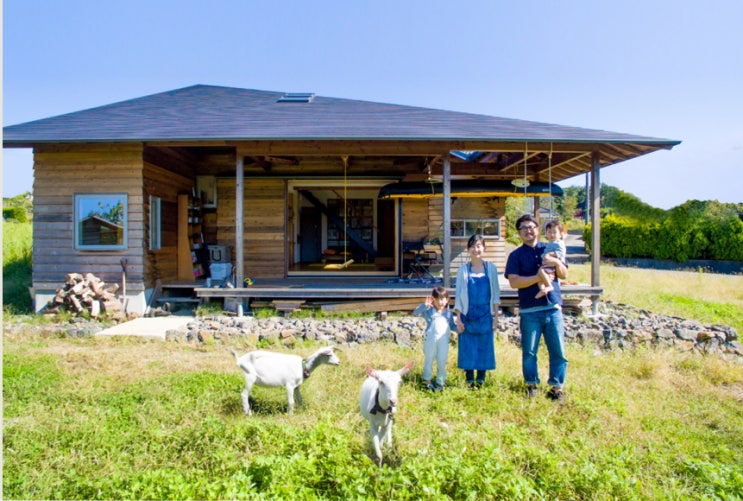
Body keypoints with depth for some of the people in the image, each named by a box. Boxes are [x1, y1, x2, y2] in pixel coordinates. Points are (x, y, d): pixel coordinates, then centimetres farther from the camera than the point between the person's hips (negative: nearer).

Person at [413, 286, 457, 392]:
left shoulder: (449, 313, 8)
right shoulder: (429, 311, -2)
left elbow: (451, 325, 16)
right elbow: (416, 312, -13)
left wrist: (457, 328, -4)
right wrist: (425, 305, -24)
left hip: (443, 342, 2)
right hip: (430, 341, -2)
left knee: (442, 363, 9)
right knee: (428, 360, 12)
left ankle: (440, 383, 23)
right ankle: (427, 380, 29)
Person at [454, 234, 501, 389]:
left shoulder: (491, 268, 1)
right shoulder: (463, 269, 1)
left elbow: (495, 294, 5)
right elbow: (458, 295, 3)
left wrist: (495, 316, 2)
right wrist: (458, 318, -1)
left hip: (485, 317, 0)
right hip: (468, 316, 0)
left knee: (485, 349, 6)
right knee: (467, 350, 4)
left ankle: (480, 380, 20)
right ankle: (470, 381, 17)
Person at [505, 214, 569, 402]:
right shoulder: (516, 255, 3)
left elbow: (564, 275, 12)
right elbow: (514, 282, -9)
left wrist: (557, 262, -8)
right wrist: (538, 277, -17)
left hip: (553, 308, 2)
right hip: (530, 310, -2)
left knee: (558, 350, 3)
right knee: (529, 351, 5)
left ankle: (557, 386, 16)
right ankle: (531, 384, 22)